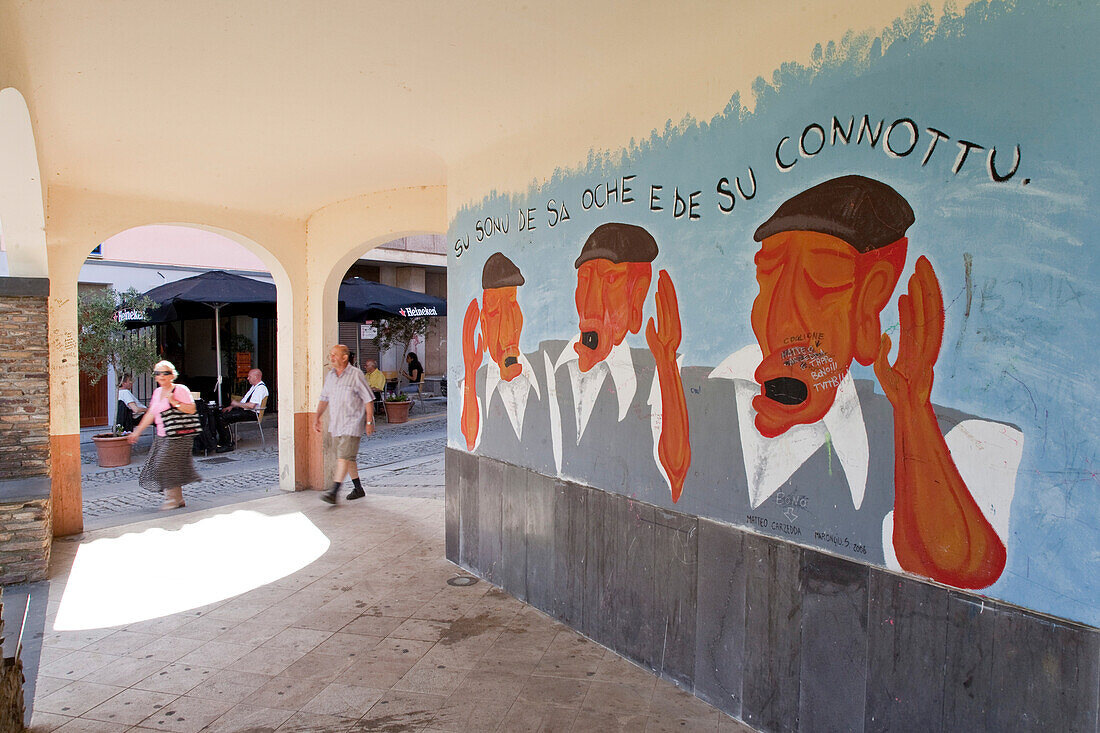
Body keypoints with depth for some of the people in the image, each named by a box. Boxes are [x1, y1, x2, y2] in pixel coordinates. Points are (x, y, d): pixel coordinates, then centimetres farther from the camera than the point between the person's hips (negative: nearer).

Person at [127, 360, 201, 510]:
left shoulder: (180, 390, -8)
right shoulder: (157, 392, 15)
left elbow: (192, 409, -16)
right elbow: (150, 414, 21)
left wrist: (174, 402, -24)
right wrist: (137, 431, 22)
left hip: (177, 436, -8)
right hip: (161, 436, 8)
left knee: (167, 466, -11)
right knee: (158, 467, 8)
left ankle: (173, 499, 2)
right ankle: (178, 500, 15)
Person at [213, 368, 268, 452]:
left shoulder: (261, 388, -15)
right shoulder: (254, 387, 19)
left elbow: (251, 405, -24)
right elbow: (243, 399, 24)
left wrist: (237, 404, -11)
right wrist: (231, 406, 11)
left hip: (251, 413, -10)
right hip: (243, 409, 11)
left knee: (222, 418, -21)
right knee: (217, 414, 3)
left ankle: (228, 444, -13)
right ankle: (222, 441, 5)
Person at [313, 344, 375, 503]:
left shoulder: (356, 375, -10)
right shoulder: (330, 375, 10)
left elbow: (368, 399, -8)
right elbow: (324, 398, 20)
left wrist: (369, 421, -9)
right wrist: (317, 417, 13)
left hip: (352, 423, -7)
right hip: (335, 424, 7)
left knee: (344, 457, -12)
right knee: (347, 457, 12)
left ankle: (333, 493, -15)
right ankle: (358, 489, 25)